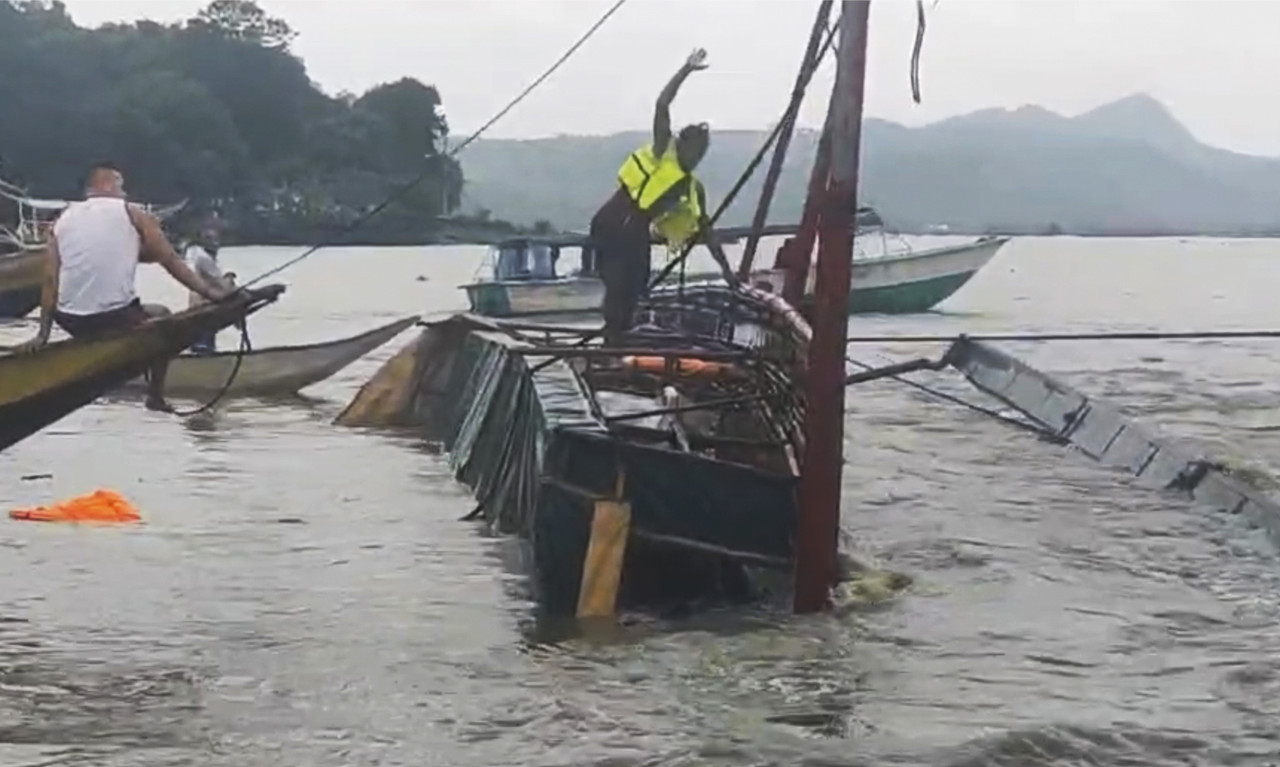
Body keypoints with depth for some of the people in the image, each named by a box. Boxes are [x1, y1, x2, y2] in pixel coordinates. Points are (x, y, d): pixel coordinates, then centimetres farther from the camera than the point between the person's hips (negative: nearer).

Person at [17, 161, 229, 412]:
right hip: (117, 319, -4)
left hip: (71, 323, 4)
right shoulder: (131, 213, 4)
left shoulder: (63, 220, 12)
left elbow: (50, 281, 5)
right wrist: (208, 291, 10)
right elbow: (171, 261, 2)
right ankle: (156, 396, 26)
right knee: (160, 316, 27)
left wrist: (43, 334, 5)